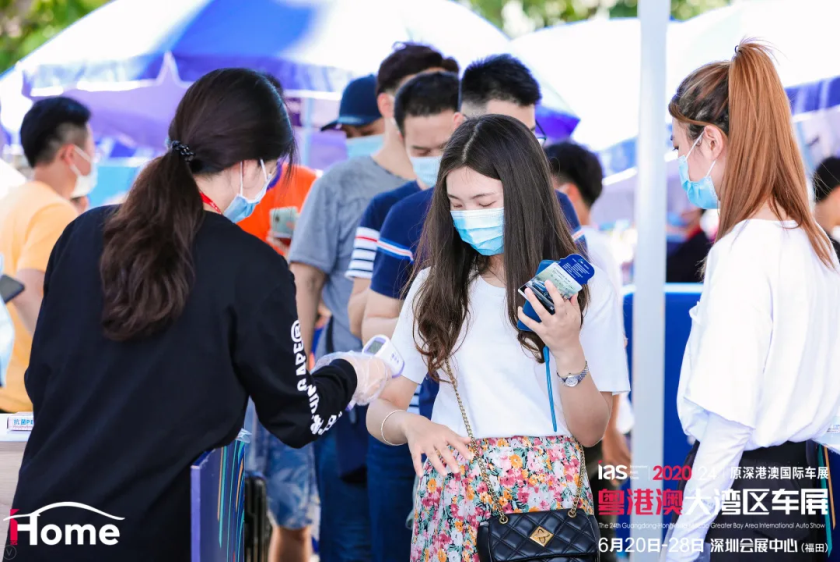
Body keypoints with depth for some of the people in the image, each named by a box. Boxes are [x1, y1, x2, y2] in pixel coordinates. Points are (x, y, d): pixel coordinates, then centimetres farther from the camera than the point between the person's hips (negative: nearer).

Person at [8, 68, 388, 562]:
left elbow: (41, 379, 10)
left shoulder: (84, 234, 2)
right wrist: (349, 378, 19)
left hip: (48, 515, 4)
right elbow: (295, 418, -1)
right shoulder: (254, 271, -10)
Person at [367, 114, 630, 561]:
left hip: (549, 496, -1)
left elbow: (589, 432, 0)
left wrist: (568, 350, -16)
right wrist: (410, 424, -20)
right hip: (453, 501, 2)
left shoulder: (582, 287, 0)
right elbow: (380, 410, 3)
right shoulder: (435, 286, 5)